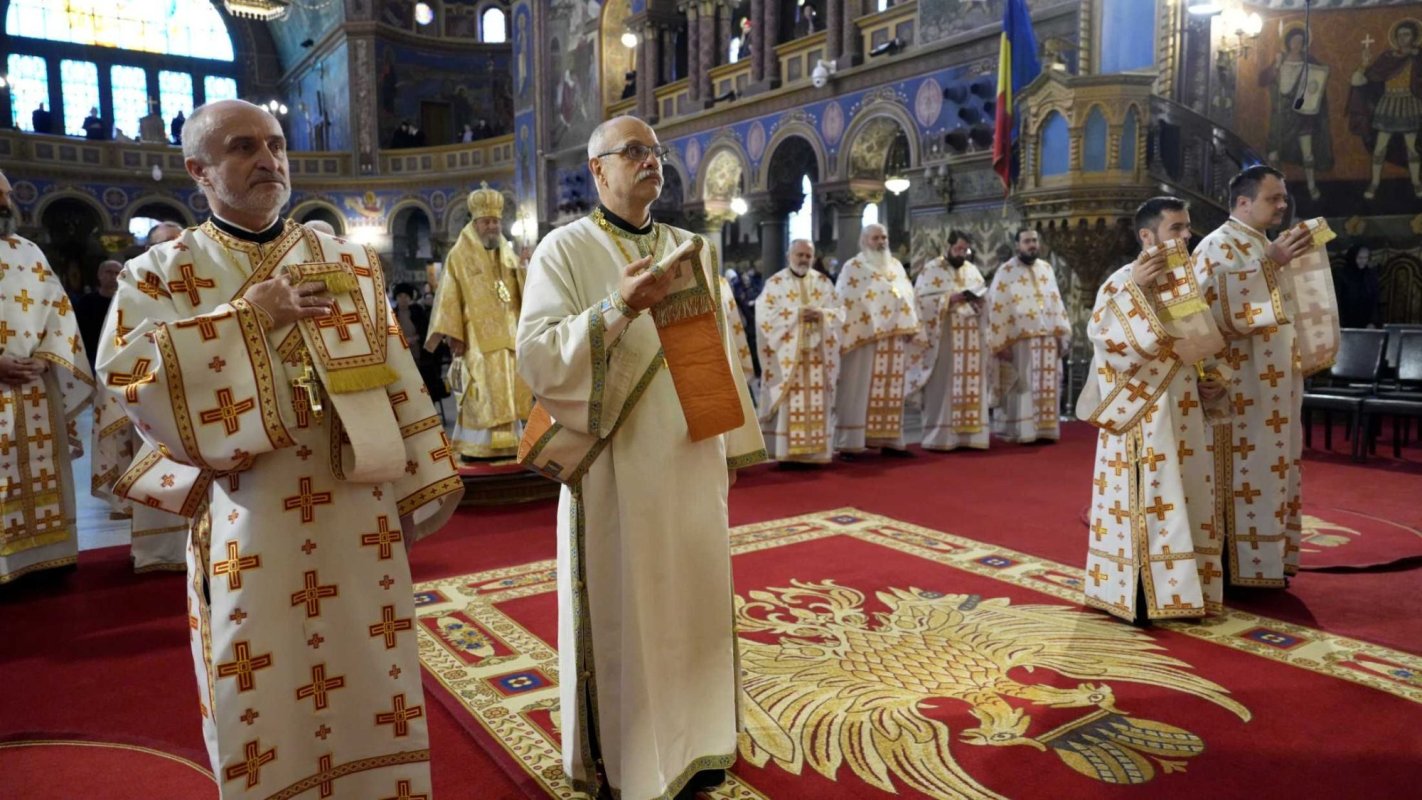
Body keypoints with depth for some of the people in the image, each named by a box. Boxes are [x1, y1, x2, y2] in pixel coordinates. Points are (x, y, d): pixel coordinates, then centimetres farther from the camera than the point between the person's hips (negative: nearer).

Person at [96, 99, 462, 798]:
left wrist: (421, 483, 4)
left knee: (370, 685, 12)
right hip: (251, 526, -2)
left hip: (359, 512, 2)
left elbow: (394, 374, 7)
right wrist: (250, 314, -16)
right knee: (263, 700, 8)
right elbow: (126, 376, -14)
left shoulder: (352, 263, 8)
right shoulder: (160, 274, 2)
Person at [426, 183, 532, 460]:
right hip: (478, 338, -5)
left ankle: (507, 444, 14)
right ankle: (476, 447, -2)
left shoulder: (509, 254, 14)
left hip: (509, 335, 5)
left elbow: (521, 294, 17)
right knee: (483, 394, -8)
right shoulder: (460, 255, -1)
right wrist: (452, 335, -12)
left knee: (509, 391, 6)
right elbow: (450, 298, -6)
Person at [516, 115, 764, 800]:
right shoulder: (566, 249, -4)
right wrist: (618, 307, -26)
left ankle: (692, 740, 32)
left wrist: (735, 442, 13)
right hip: (618, 467, -5)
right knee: (622, 609, 5)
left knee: (693, 600, 13)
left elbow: (716, 348, 14)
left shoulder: (691, 248, 12)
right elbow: (536, 357, -15)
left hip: (691, 462, 5)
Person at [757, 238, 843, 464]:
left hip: (817, 353, 4)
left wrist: (821, 314, -13)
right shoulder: (775, 283, 2)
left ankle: (815, 449, 8)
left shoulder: (824, 282, 13)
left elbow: (839, 311, 8)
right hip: (787, 354, -3)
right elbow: (765, 315, -8)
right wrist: (797, 314, -16)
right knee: (788, 401, -6)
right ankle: (786, 451, -2)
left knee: (817, 402, 2)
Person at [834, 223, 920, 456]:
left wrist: (910, 327, 6)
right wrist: (853, 333, -17)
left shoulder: (896, 266, 17)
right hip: (864, 337, -6)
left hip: (894, 339, 6)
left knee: (889, 391, 9)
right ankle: (850, 443, -4)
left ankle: (888, 440, 16)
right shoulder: (853, 267, -1)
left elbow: (908, 297, 17)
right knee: (859, 391, -6)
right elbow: (844, 301, -9)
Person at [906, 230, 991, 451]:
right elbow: (922, 300, -10)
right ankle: (940, 437, -2)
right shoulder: (931, 269, -1)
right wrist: (950, 299, -17)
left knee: (970, 387, 4)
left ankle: (968, 435, 10)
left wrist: (979, 301, -6)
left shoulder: (973, 270, 16)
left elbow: (985, 300, 16)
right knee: (943, 389, -6)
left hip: (971, 339, 6)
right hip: (943, 338, -5)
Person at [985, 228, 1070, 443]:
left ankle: (1044, 430, 14)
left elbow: (1056, 302, 16)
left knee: (1046, 387, 7)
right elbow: (997, 308, -9)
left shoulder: (1047, 269, 13)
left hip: (1047, 340, 5)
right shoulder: (1006, 271, -4)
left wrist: (1061, 334, 8)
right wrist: (1001, 343, -14)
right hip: (1020, 341, -5)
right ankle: (1021, 432, 3)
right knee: (1022, 388, -3)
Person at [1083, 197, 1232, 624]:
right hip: (1143, 418, -7)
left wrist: (1216, 378, 3)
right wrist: (1135, 288, -32)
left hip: (1186, 416, 7)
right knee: (1146, 501, -4)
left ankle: (1177, 591, 22)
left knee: (1187, 500, 11)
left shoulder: (1190, 282, 12)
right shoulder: (1123, 281, -10)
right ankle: (1137, 597, 6)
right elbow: (1101, 334, -26)